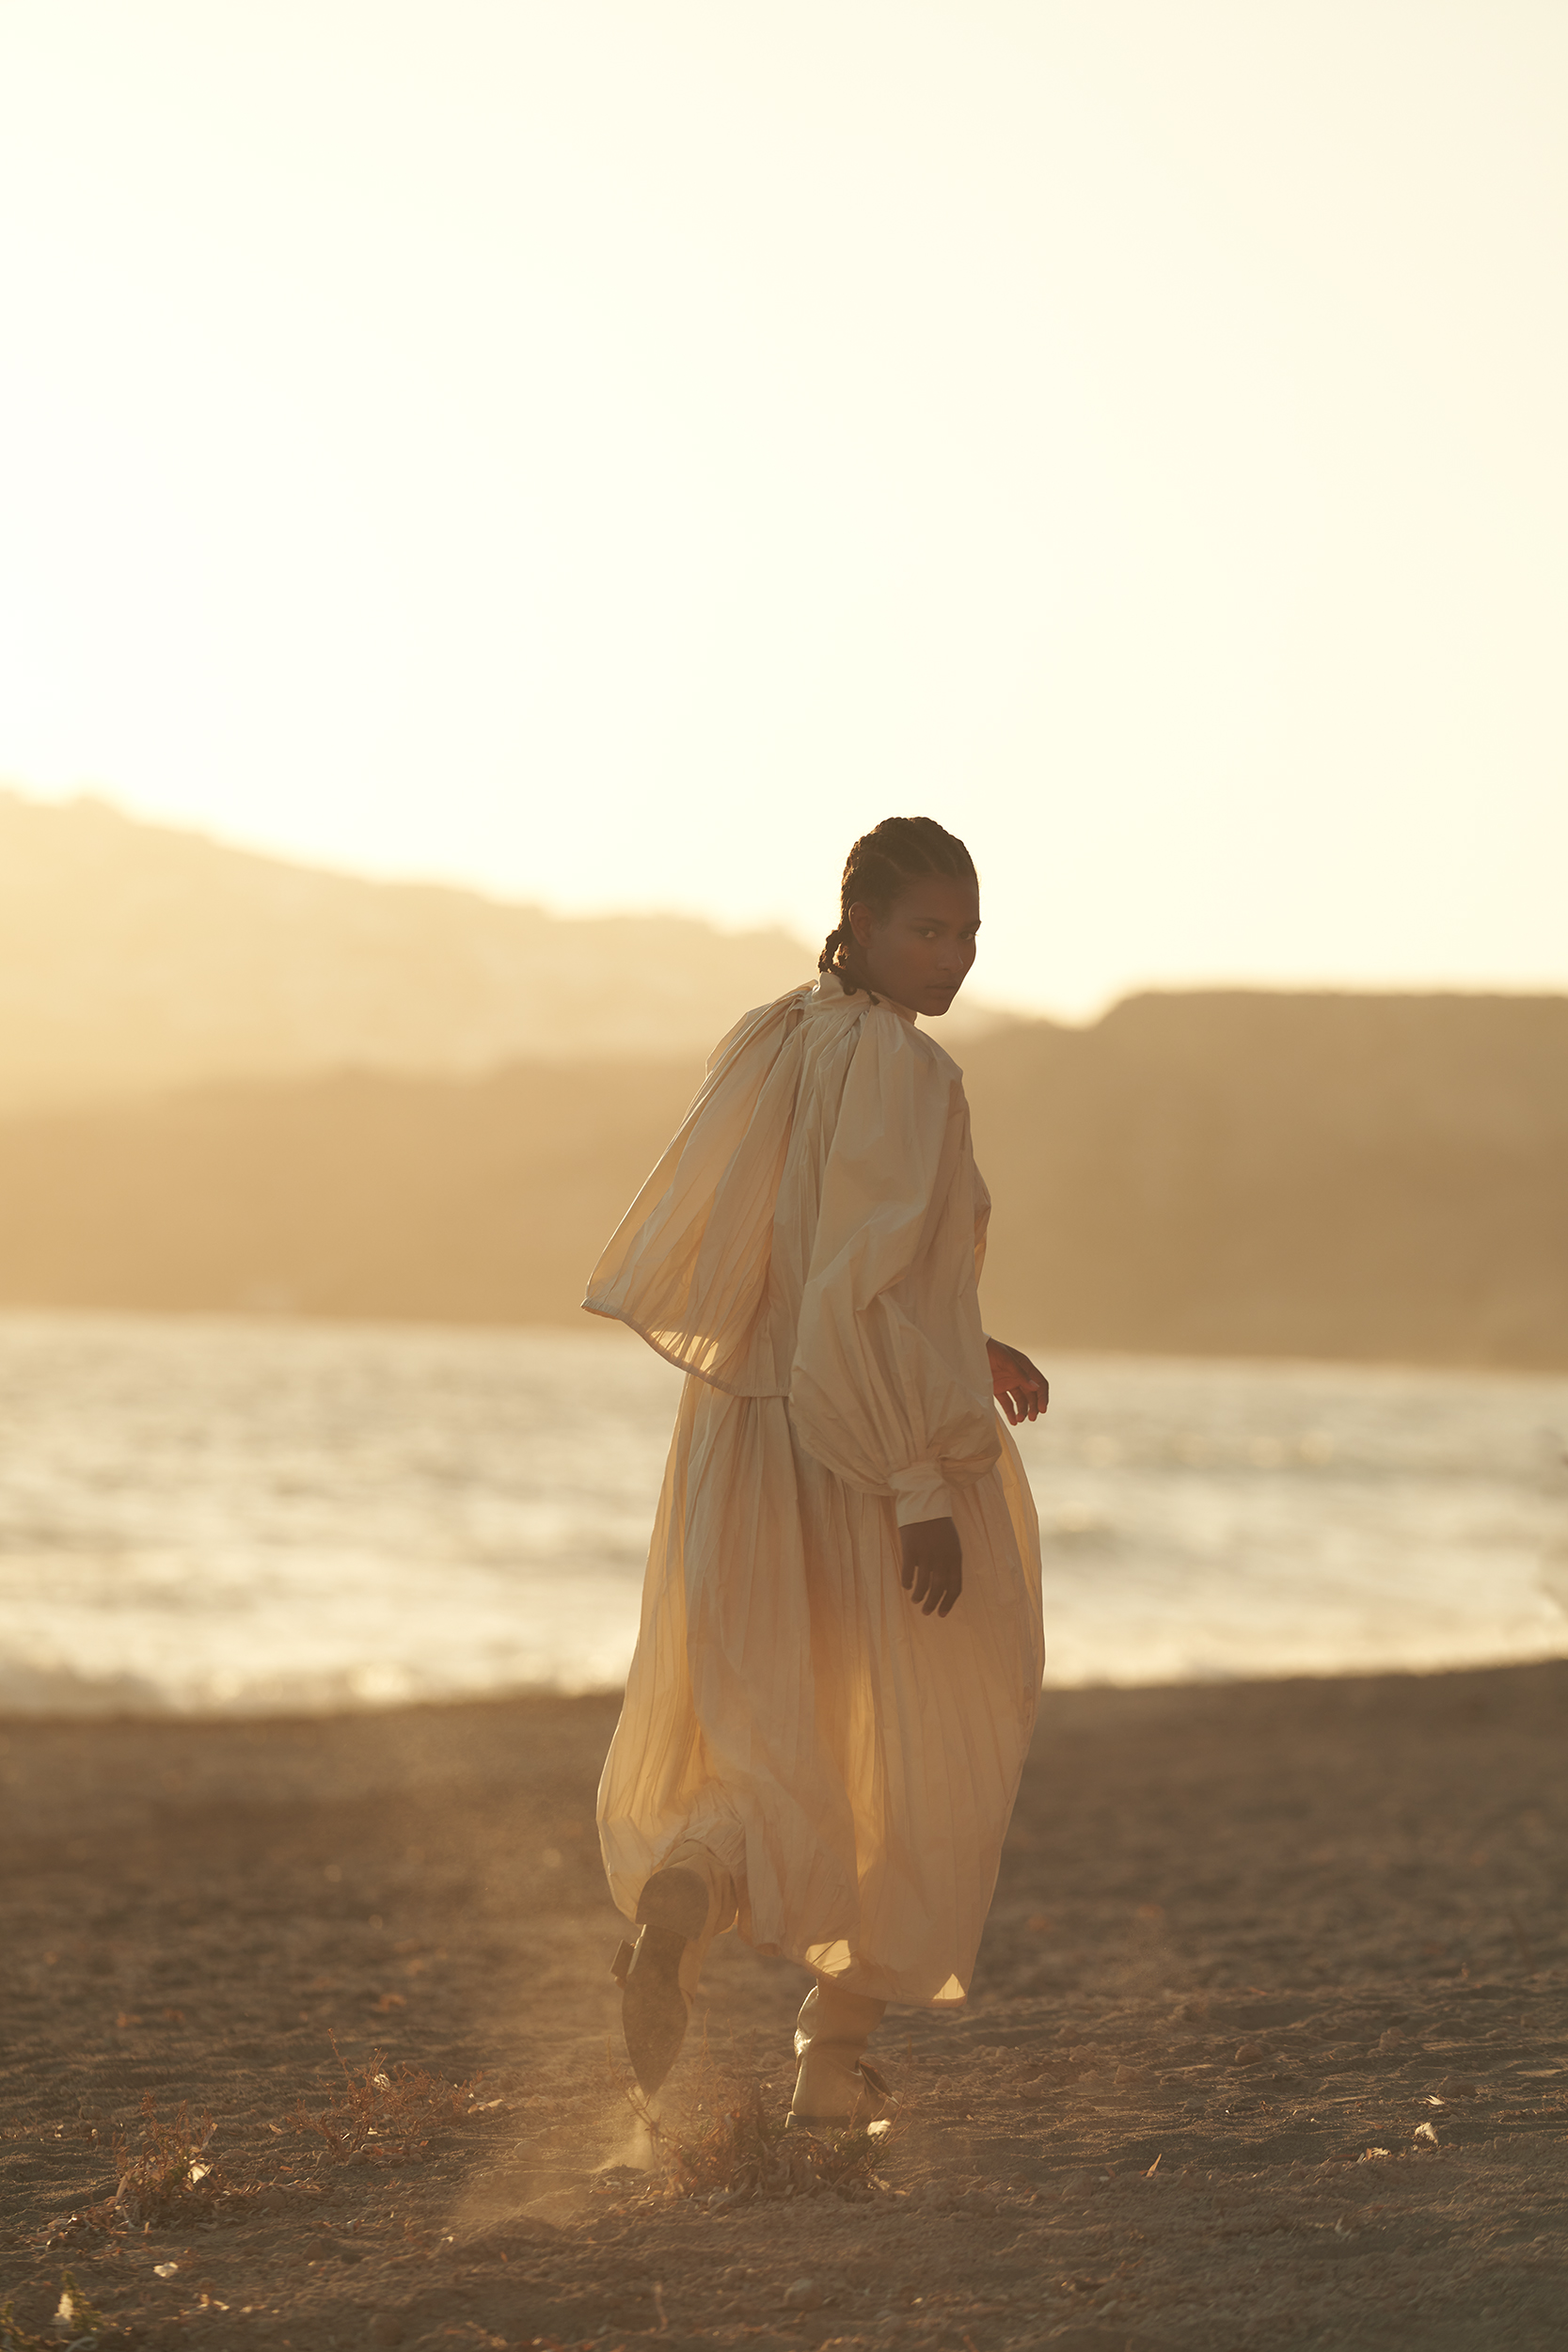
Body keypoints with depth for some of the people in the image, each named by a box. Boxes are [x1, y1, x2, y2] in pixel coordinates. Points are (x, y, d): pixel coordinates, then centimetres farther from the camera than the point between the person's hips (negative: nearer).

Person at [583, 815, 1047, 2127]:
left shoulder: (768, 1048, 8)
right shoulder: (904, 1070, -17)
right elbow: (868, 1291, -24)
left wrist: (960, 1353, 21)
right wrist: (926, 1488, -22)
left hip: (750, 1453, 6)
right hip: (883, 1463, -6)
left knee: (772, 1755, 16)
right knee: (918, 1757, 14)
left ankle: (683, 1895, -16)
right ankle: (837, 2054, 17)